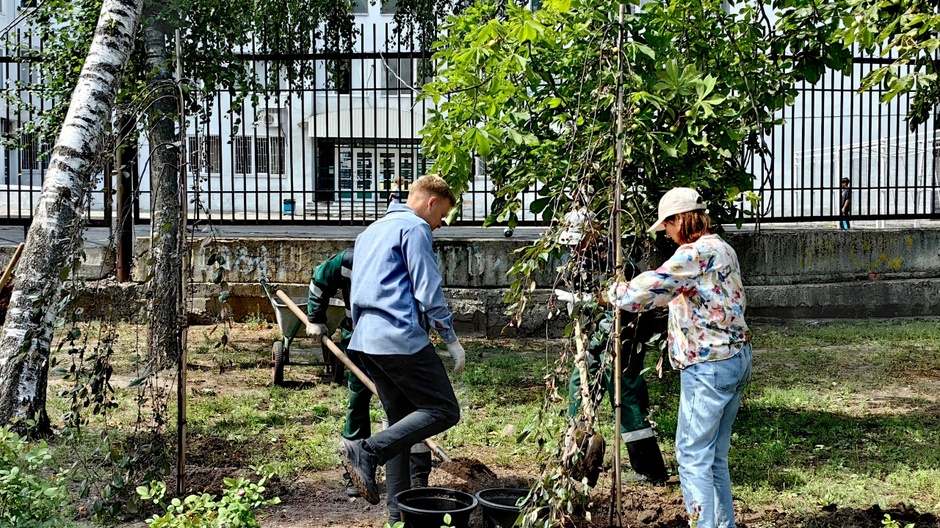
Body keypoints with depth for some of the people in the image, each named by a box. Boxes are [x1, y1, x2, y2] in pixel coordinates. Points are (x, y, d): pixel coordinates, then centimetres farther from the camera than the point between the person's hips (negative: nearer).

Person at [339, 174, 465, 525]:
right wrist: (452, 340, -6)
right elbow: (428, 291, -11)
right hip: (402, 337, -9)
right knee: (443, 410, -5)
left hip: (367, 339, 9)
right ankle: (367, 451, -18)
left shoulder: (370, 232, 25)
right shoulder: (414, 227, -4)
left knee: (401, 421, 14)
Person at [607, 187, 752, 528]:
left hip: (709, 366, -10)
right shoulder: (723, 249, 14)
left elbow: (645, 291, -20)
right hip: (736, 358, 10)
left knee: (692, 456, -4)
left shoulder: (695, 253, -16)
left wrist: (614, 293, -3)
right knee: (716, 456, 16)